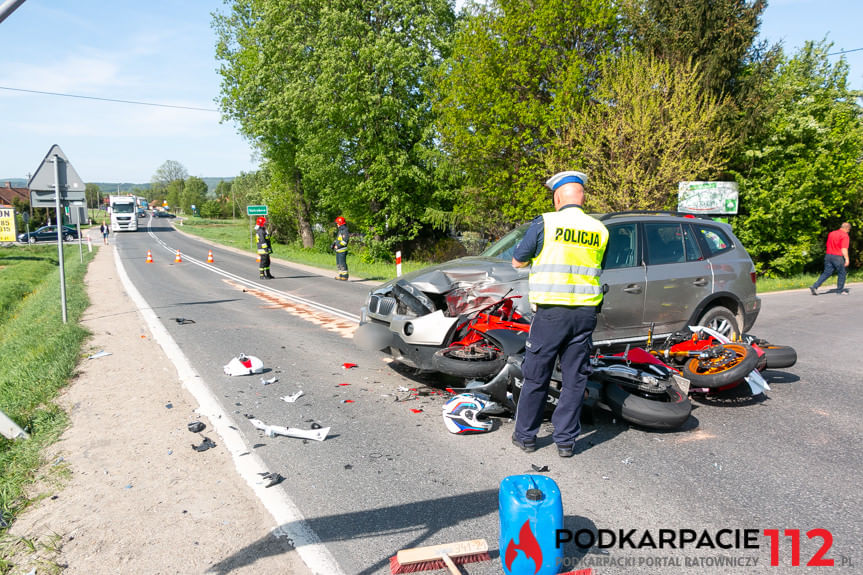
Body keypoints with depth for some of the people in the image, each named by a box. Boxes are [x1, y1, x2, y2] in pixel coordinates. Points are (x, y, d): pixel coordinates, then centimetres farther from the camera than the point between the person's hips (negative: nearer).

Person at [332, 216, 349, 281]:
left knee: (342, 263, -8)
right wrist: (334, 244, 9)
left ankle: (345, 277, -4)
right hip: (338, 250, 10)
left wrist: (338, 246, -21)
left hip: (342, 250, -10)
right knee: (338, 264, 15)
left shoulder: (344, 230, -13)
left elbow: (345, 241, -21)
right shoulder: (339, 230, 18)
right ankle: (340, 275, 22)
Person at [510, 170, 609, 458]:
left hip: (551, 312, -3)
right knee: (575, 379, 11)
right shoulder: (600, 231, 5)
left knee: (536, 377, 8)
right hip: (585, 312, 4)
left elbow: (518, 261, 1)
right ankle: (566, 440, 18)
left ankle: (525, 436, 20)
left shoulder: (545, 224, -7)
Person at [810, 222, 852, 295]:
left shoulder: (831, 233, 12)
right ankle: (840, 290, 18)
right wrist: (847, 259, -17)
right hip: (838, 257, -6)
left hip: (828, 255, 6)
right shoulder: (845, 236, -10)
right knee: (841, 274, 11)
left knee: (826, 273, 6)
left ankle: (815, 286, -9)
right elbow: (844, 249, -17)